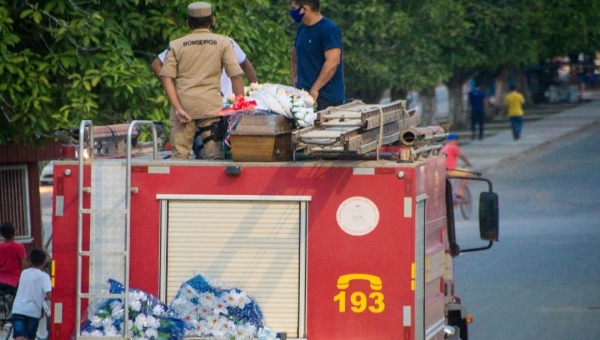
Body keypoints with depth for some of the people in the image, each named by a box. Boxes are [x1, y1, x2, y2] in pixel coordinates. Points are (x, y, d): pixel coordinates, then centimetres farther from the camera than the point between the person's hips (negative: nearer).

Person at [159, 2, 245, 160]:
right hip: (211, 105, -1)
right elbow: (236, 76, -2)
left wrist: (177, 108, -5)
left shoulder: (176, 45, 9)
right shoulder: (222, 43, 5)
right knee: (215, 155, -2)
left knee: (179, 155, 3)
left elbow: (166, 77, -1)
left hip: (183, 105, 1)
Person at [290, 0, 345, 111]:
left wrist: (315, 89, -24)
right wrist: (295, 76, 16)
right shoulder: (302, 28, 15)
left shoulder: (328, 29, -12)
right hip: (303, 95, 8)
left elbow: (333, 62, -22)